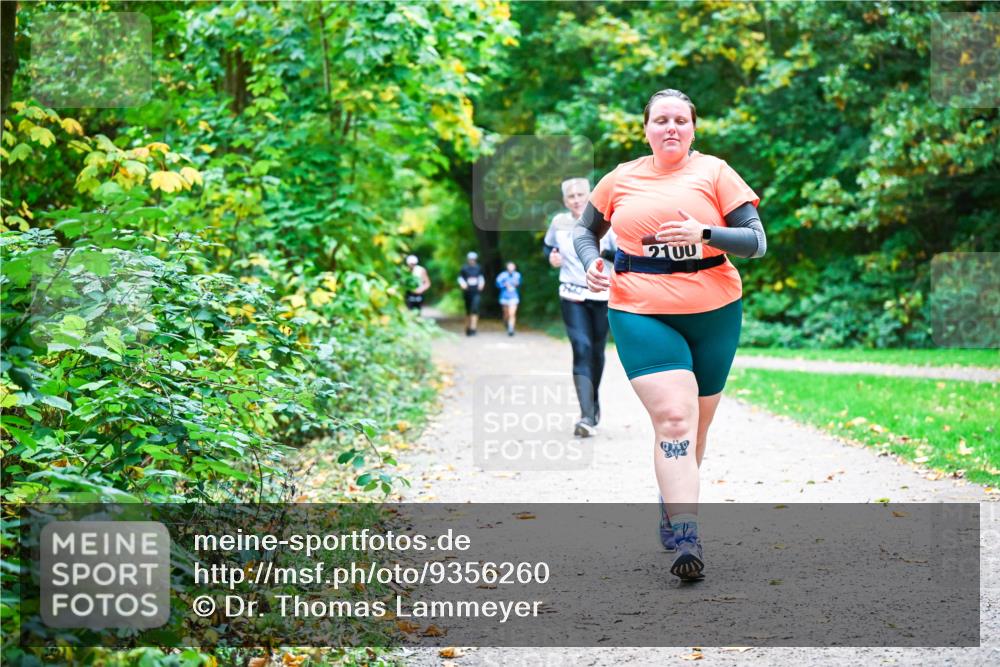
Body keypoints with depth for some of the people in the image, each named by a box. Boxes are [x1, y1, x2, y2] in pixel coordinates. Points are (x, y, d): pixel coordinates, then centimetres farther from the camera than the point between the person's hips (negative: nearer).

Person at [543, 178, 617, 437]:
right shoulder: (559, 222, 0)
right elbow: (547, 245, 20)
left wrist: (603, 253, -25)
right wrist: (551, 256, -2)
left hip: (601, 296, 0)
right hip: (572, 296, 0)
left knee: (596, 352, 15)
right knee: (581, 349, -16)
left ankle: (594, 400, 44)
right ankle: (587, 417, -25)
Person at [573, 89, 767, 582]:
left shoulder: (714, 173, 2)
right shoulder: (621, 180, 8)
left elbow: (756, 241, -2)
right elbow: (585, 229, 23)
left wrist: (704, 233, -18)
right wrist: (590, 262, 2)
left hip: (714, 313, 1)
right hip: (641, 314, -1)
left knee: (694, 426, 11)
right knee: (673, 418, -17)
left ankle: (671, 506, 36)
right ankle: (686, 539, -22)